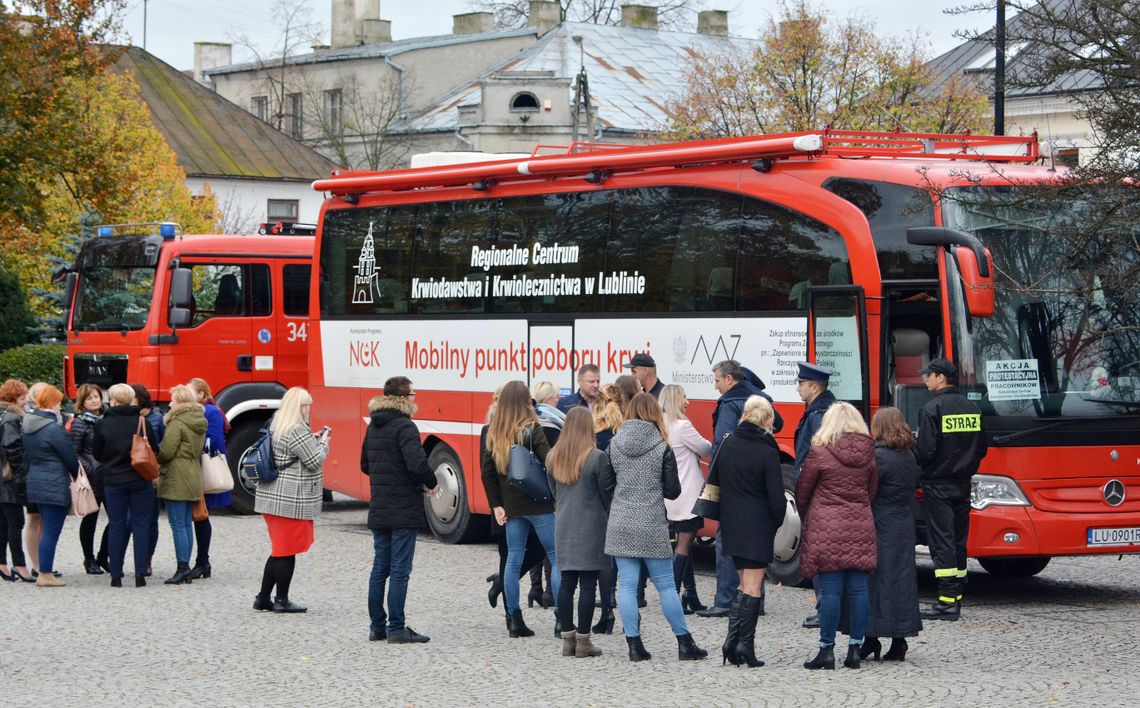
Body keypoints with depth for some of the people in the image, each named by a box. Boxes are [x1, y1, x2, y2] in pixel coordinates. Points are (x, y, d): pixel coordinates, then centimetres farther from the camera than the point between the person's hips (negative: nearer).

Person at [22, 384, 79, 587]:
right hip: (54, 485, -9)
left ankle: (44, 571, 19)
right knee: (51, 531, -3)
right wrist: (76, 475, 7)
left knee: (48, 529, 17)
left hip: (35, 484, 9)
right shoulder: (54, 429, -17)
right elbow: (70, 457, -11)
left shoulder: (28, 427, 8)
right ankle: (45, 575, -1)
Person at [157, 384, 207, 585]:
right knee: (187, 524, 12)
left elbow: (166, 451, -17)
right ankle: (186, 567, 14)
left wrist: (155, 460, 1)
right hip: (194, 477, 9)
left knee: (178, 525, -6)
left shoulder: (177, 423, -14)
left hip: (176, 478, -9)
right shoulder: (199, 423, 12)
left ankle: (182, 567, -7)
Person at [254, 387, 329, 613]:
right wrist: (323, 442, 1)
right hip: (292, 501, -9)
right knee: (287, 551, 0)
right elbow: (315, 461, -16)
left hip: (271, 498, 9)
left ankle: (263, 598, 18)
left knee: (279, 550, 16)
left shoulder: (275, 425, 12)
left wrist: (312, 440, 14)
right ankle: (282, 600, 6)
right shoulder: (297, 431, -18)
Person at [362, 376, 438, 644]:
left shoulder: (373, 427, 11)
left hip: (379, 510, 8)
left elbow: (365, 466, 19)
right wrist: (431, 483, -9)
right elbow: (417, 463, -26)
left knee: (379, 568, 12)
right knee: (399, 570, -3)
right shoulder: (404, 427, -15)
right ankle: (396, 629, -2)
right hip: (404, 511, -8)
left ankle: (377, 626, 17)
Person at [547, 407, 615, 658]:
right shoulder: (597, 458, -12)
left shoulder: (553, 458, 5)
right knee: (588, 583, -2)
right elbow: (608, 494, -7)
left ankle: (568, 639, 11)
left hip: (563, 525, 5)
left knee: (566, 583, 8)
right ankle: (583, 641, -1)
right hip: (591, 526, -5)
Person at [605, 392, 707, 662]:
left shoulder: (615, 445, 0)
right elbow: (673, 491, -5)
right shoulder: (662, 448, -7)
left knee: (627, 585, 5)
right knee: (666, 585, 6)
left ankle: (634, 645, 4)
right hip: (652, 526, -2)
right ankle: (685, 644, 11)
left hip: (620, 525, 2)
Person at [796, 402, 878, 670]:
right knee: (858, 588, 5)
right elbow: (871, 492, 13)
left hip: (827, 527, -4)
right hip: (860, 527, 4)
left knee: (830, 590, -3)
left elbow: (802, 493, 2)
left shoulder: (820, 452, -7)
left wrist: (806, 518, 20)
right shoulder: (868, 453, 5)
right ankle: (855, 649, 7)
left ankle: (827, 649, -2)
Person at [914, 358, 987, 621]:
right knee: (959, 542, 11)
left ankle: (947, 602, -9)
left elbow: (925, 450, -18)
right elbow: (981, 448, 12)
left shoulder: (932, 408, -13)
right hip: (963, 486, 6)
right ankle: (957, 598, 13)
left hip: (938, 485, -6)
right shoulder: (972, 409, 8)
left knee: (942, 542, -5)